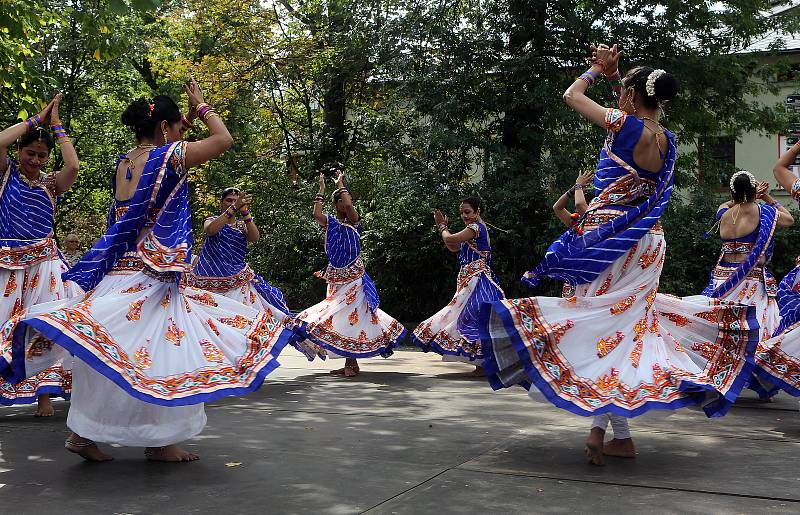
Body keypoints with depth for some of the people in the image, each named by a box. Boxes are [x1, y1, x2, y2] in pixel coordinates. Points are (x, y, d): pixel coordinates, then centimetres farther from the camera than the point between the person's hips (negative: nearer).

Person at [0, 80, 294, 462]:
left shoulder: (124, 163, 12)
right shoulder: (169, 155, -9)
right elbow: (223, 139, -1)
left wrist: (182, 123, 31)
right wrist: (201, 106, 12)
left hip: (117, 274, 7)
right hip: (153, 278, -7)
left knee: (109, 355, 10)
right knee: (157, 355, 1)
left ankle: (85, 433, 13)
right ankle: (158, 441, 9)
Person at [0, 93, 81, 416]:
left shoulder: (52, 182, 7)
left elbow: (73, 165, -14)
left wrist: (56, 124, -5)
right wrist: (37, 120, -5)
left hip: (43, 262, 1)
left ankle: (44, 392, 0)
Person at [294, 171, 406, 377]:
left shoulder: (353, 221, -3)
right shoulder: (330, 222, 5)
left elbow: (349, 206, -23)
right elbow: (316, 214, -15)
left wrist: (340, 185, -10)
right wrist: (321, 189, -8)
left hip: (353, 276, -4)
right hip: (335, 277, 4)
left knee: (351, 315, -7)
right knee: (339, 316, 7)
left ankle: (351, 363, -2)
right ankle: (350, 364, 15)